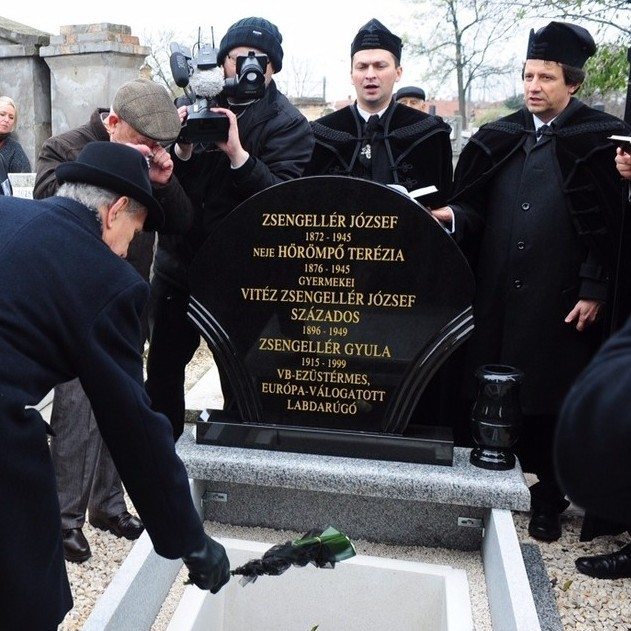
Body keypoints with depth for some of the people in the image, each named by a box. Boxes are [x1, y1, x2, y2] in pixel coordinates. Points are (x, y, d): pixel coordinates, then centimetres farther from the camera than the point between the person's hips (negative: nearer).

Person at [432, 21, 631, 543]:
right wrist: (454, 216, -10)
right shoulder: (498, 139, 11)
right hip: (495, 296, 4)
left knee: (550, 401, 5)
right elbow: (476, 208, 11)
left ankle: (548, 499, 23)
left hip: (559, 301, -3)